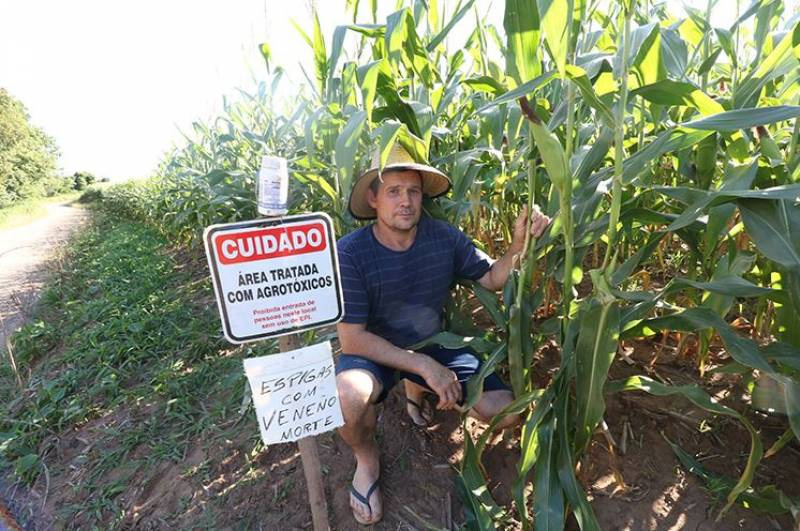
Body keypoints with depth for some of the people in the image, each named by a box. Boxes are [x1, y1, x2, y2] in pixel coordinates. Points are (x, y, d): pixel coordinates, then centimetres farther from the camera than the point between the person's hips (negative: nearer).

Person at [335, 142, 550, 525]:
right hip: (373, 351, -3)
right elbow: (351, 339, -22)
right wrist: (424, 365, -27)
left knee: (504, 412, -7)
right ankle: (367, 458, 4)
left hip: (433, 345, 4)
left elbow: (493, 279, -2)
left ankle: (415, 390, 23)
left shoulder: (443, 237, -12)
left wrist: (520, 243, -22)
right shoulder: (350, 252, -23)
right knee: (346, 398, -37)